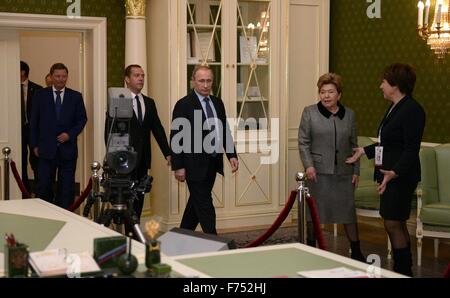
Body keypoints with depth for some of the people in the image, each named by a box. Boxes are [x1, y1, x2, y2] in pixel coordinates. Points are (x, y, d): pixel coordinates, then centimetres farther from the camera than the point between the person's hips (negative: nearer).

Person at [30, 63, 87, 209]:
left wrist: (70, 134, -9)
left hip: (68, 148, 1)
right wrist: (35, 145, 2)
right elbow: (34, 121, 6)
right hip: (46, 148, -1)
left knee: (66, 186, 4)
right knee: (44, 186, -1)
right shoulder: (40, 95, 4)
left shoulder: (76, 96, 5)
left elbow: (82, 119, 6)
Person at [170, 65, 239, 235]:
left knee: (196, 204, 17)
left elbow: (225, 132, 17)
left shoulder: (218, 103, 10)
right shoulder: (183, 105, -10)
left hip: (213, 163, 7)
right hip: (195, 165, -7)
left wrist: (232, 155, 7)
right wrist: (178, 167, -14)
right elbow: (176, 138, -11)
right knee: (205, 206, -3)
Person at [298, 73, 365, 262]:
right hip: (318, 171, -2)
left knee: (348, 211, 4)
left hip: (344, 172, 3)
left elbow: (353, 145, 11)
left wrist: (356, 170, 7)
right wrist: (308, 165, -13)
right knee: (314, 210, 5)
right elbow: (303, 142, -3)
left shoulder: (349, 114, 9)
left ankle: (356, 252, 11)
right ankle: (311, 249, 16)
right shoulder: (309, 113, 0)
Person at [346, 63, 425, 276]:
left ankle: (403, 271, 3)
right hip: (388, 174, 10)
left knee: (393, 225, -6)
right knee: (397, 224, 14)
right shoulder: (394, 108, 14)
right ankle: (403, 270, 22)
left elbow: (411, 149, -21)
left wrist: (394, 172, -31)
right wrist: (364, 151, 26)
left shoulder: (412, 110, -16)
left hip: (400, 176, -10)